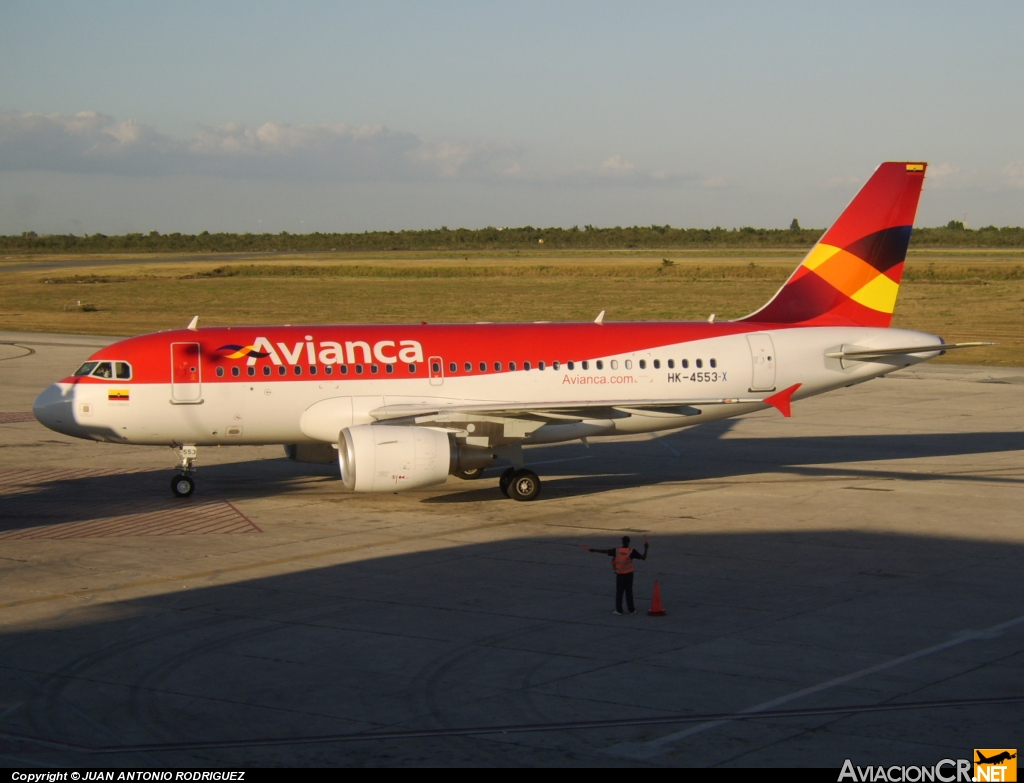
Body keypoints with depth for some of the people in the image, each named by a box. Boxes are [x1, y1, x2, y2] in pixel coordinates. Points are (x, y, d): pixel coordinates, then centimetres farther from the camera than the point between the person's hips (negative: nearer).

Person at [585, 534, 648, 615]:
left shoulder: (617, 550, -10)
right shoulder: (631, 551, -14)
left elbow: (604, 551, -8)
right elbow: (643, 557, -15)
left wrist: (593, 550, 1)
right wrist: (646, 548, -4)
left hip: (619, 575, 0)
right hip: (629, 574, 0)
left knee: (619, 592, 7)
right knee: (629, 592, 7)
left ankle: (619, 610, 7)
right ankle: (631, 610, 11)